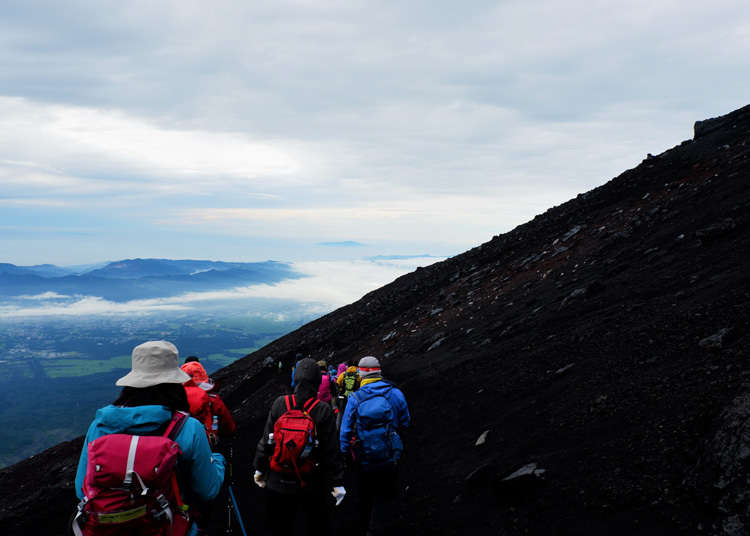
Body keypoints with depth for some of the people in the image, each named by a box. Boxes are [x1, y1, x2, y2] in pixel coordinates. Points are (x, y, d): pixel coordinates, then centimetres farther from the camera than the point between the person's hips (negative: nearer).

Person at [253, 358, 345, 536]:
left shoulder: (279, 404, -9)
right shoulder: (323, 411, -14)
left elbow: (265, 440, -1)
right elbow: (331, 451, -11)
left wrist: (260, 469, 12)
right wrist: (337, 483, -3)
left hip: (279, 483, 2)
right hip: (312, 485, -1)